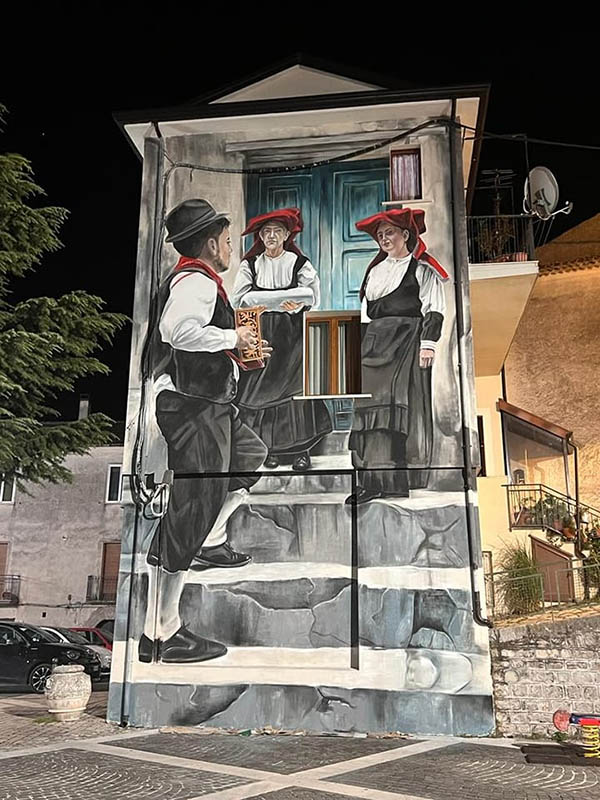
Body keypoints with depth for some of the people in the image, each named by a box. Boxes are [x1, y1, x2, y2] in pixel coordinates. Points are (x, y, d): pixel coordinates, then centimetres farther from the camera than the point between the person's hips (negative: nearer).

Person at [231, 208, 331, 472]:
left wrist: (297, 303, -25)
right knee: (261, 388, -1)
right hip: (260, 332, 2)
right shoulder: (250, 265, 10)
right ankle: (269, 448, 6)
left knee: (294, 385, -6)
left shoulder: (298, 263, 5)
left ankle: (300, 448, -1)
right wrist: (267, 302, -15)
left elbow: (313, 294, -5)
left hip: (292, 332, -2)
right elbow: (239, 296, 0)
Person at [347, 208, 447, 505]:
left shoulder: (421, 268, 5)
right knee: (370, 405, -4)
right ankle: (372, 480, -4)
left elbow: (433, 309, -3)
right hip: (375, 341, 6)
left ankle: (401, 479, -8)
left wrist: (428, 343, -13)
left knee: (401, 406, -12)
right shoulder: (375, 270, 24)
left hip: (407, 340, -6)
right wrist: (360, 344, 17)